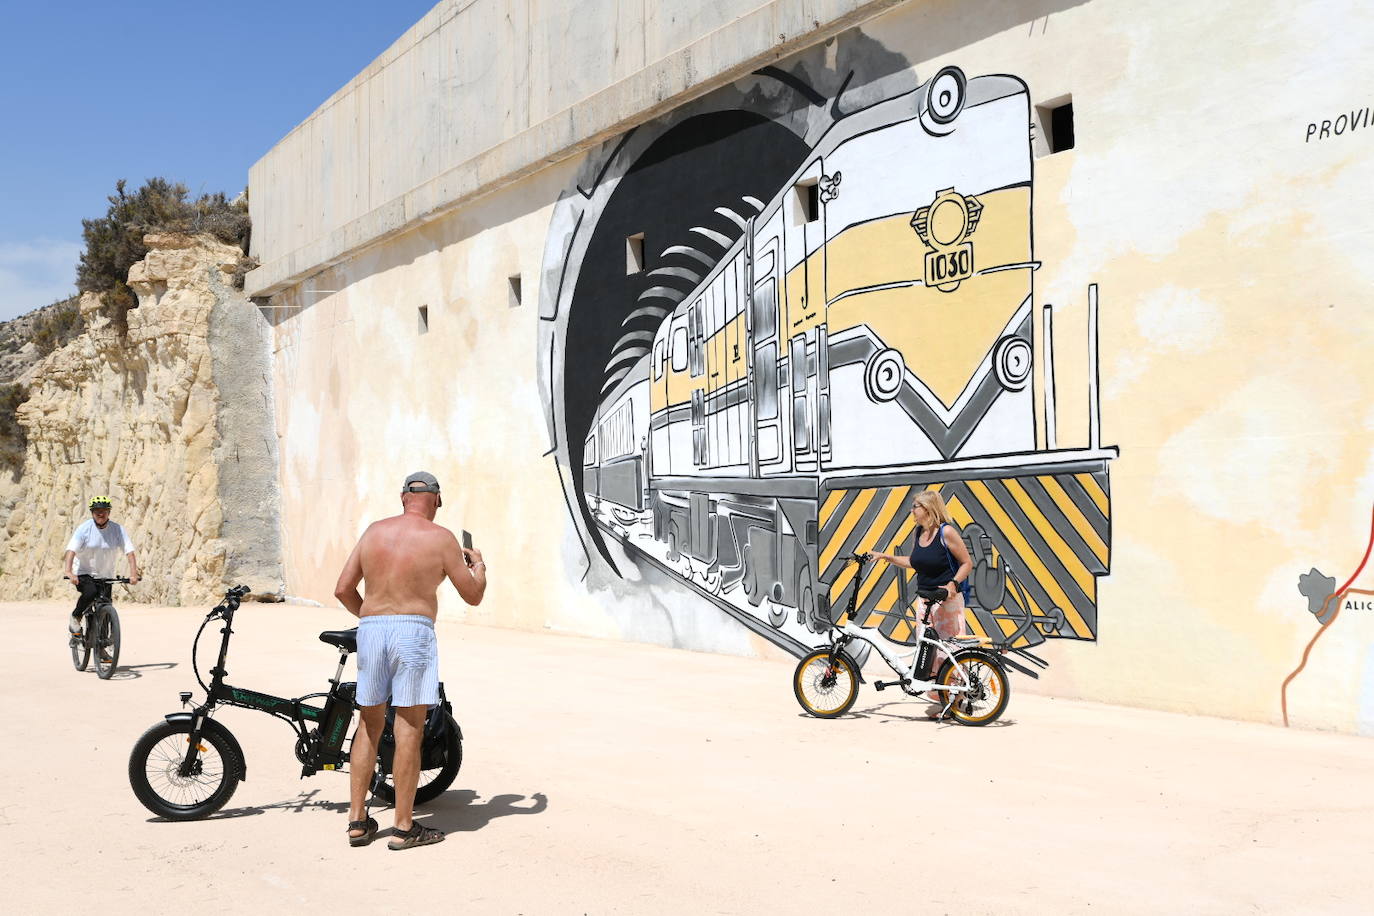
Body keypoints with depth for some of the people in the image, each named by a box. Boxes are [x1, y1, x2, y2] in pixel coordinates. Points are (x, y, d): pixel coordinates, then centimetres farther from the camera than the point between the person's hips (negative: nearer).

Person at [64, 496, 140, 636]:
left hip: (105, 576, 3)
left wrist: (133, 574, -25)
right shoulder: (84, 528, -11)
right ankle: (75, 617, -4)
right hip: (83, 573, -3)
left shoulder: (118, 530, -6)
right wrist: (69, 572, -37)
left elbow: (129, 551, -11)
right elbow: (71, 550, -21)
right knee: (91, 592, -31)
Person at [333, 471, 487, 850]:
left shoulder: (375, 531, 11)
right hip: (414, 631, -4)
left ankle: (356, 821, 19)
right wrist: (478, 565, 23)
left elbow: (343, 589, 10)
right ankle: (404, 828, 7)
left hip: (370, 630, 5)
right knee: (409, 730, 1)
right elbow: (473, 595, 3)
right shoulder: (440, 538, -1)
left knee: (369, 725, 15)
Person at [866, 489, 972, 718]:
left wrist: (953, 583, -22)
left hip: (947, 599, -7)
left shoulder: (946, 531, -11)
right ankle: (938, 698, 13)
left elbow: (967, 563, -9)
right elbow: (914, 562, 23)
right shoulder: (920, 532, 11)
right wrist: (886, 557, 18)